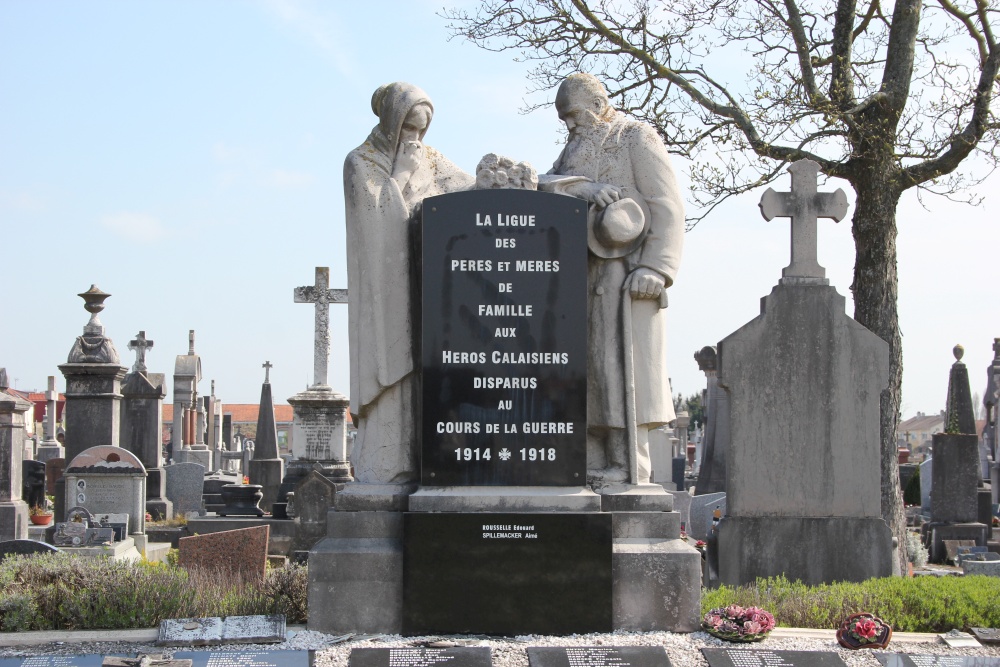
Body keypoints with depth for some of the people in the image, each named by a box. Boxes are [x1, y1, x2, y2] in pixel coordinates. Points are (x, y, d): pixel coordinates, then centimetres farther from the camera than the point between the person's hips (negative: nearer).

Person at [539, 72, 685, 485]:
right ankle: (593, 462, 1)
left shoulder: (638, 140, 4)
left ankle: (629, 465, -12)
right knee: (583, 366, 0)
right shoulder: (575, 150, 24)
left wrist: (656, 268, -19)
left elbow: (667, 207, -6)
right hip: (580, 275, 7)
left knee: (622, 359, -12)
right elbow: (548, 185, 3)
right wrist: (586, 189, -18)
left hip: (626, 273, -6)